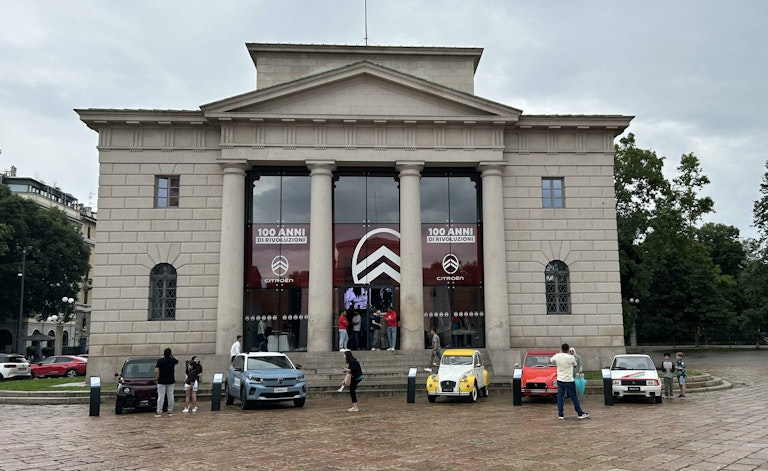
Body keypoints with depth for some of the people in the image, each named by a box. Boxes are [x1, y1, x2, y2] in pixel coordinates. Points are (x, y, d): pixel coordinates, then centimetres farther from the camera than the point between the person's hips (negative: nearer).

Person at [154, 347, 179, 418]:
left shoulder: (160, 361, -7)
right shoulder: (173, 360, -1)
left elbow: (156, 371, -13)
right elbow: (177, 361, 24)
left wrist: (156, 378, 0)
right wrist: (172, 356, 18)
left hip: (161, 381, -2)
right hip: (171, 381, 2)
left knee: (161, 397, 0)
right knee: (170, 396, 7)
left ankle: (159, 412, -1)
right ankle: (170, 411, 11)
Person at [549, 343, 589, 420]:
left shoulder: (557, 356, -5)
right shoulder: (571, 357, -14)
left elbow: (550, 361, 17)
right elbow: (575, 366, 5)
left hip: (560, 380, 3)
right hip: (569, 381, -3)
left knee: (560, 397, 7)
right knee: (574, 397, 5)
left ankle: (560, 414, 7)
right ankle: (580, 413, 12)